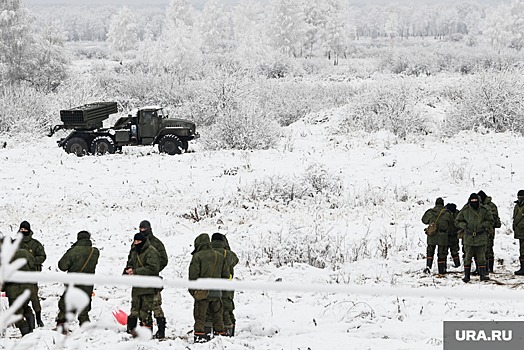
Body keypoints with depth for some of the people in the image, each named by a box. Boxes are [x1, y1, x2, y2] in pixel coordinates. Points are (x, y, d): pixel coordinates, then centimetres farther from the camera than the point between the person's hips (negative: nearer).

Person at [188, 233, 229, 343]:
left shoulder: (197, 256, -8)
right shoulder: (220, 256, 9)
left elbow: (193, 275, -10)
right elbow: (226, 274, 13)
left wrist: (192, 289, 0)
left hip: (202, 292, -5)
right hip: (216, 292, 5)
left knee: (200, 315, 1)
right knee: (217, 315, 15)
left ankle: (199, 333, -4)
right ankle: (220, 332, 18)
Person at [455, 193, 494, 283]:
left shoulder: (484, 210, -1)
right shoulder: (464, 210, 0)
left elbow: (490, 221, 8)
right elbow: (457, 221, 9)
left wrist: (482, 224, -8)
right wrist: (465, 226, -8)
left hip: (481, 238, 0)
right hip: (469, 238, 0)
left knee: (481, 257, 2)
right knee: (468, 257, 2)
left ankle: (483, 274, 6)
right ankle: (467, 275, 8)